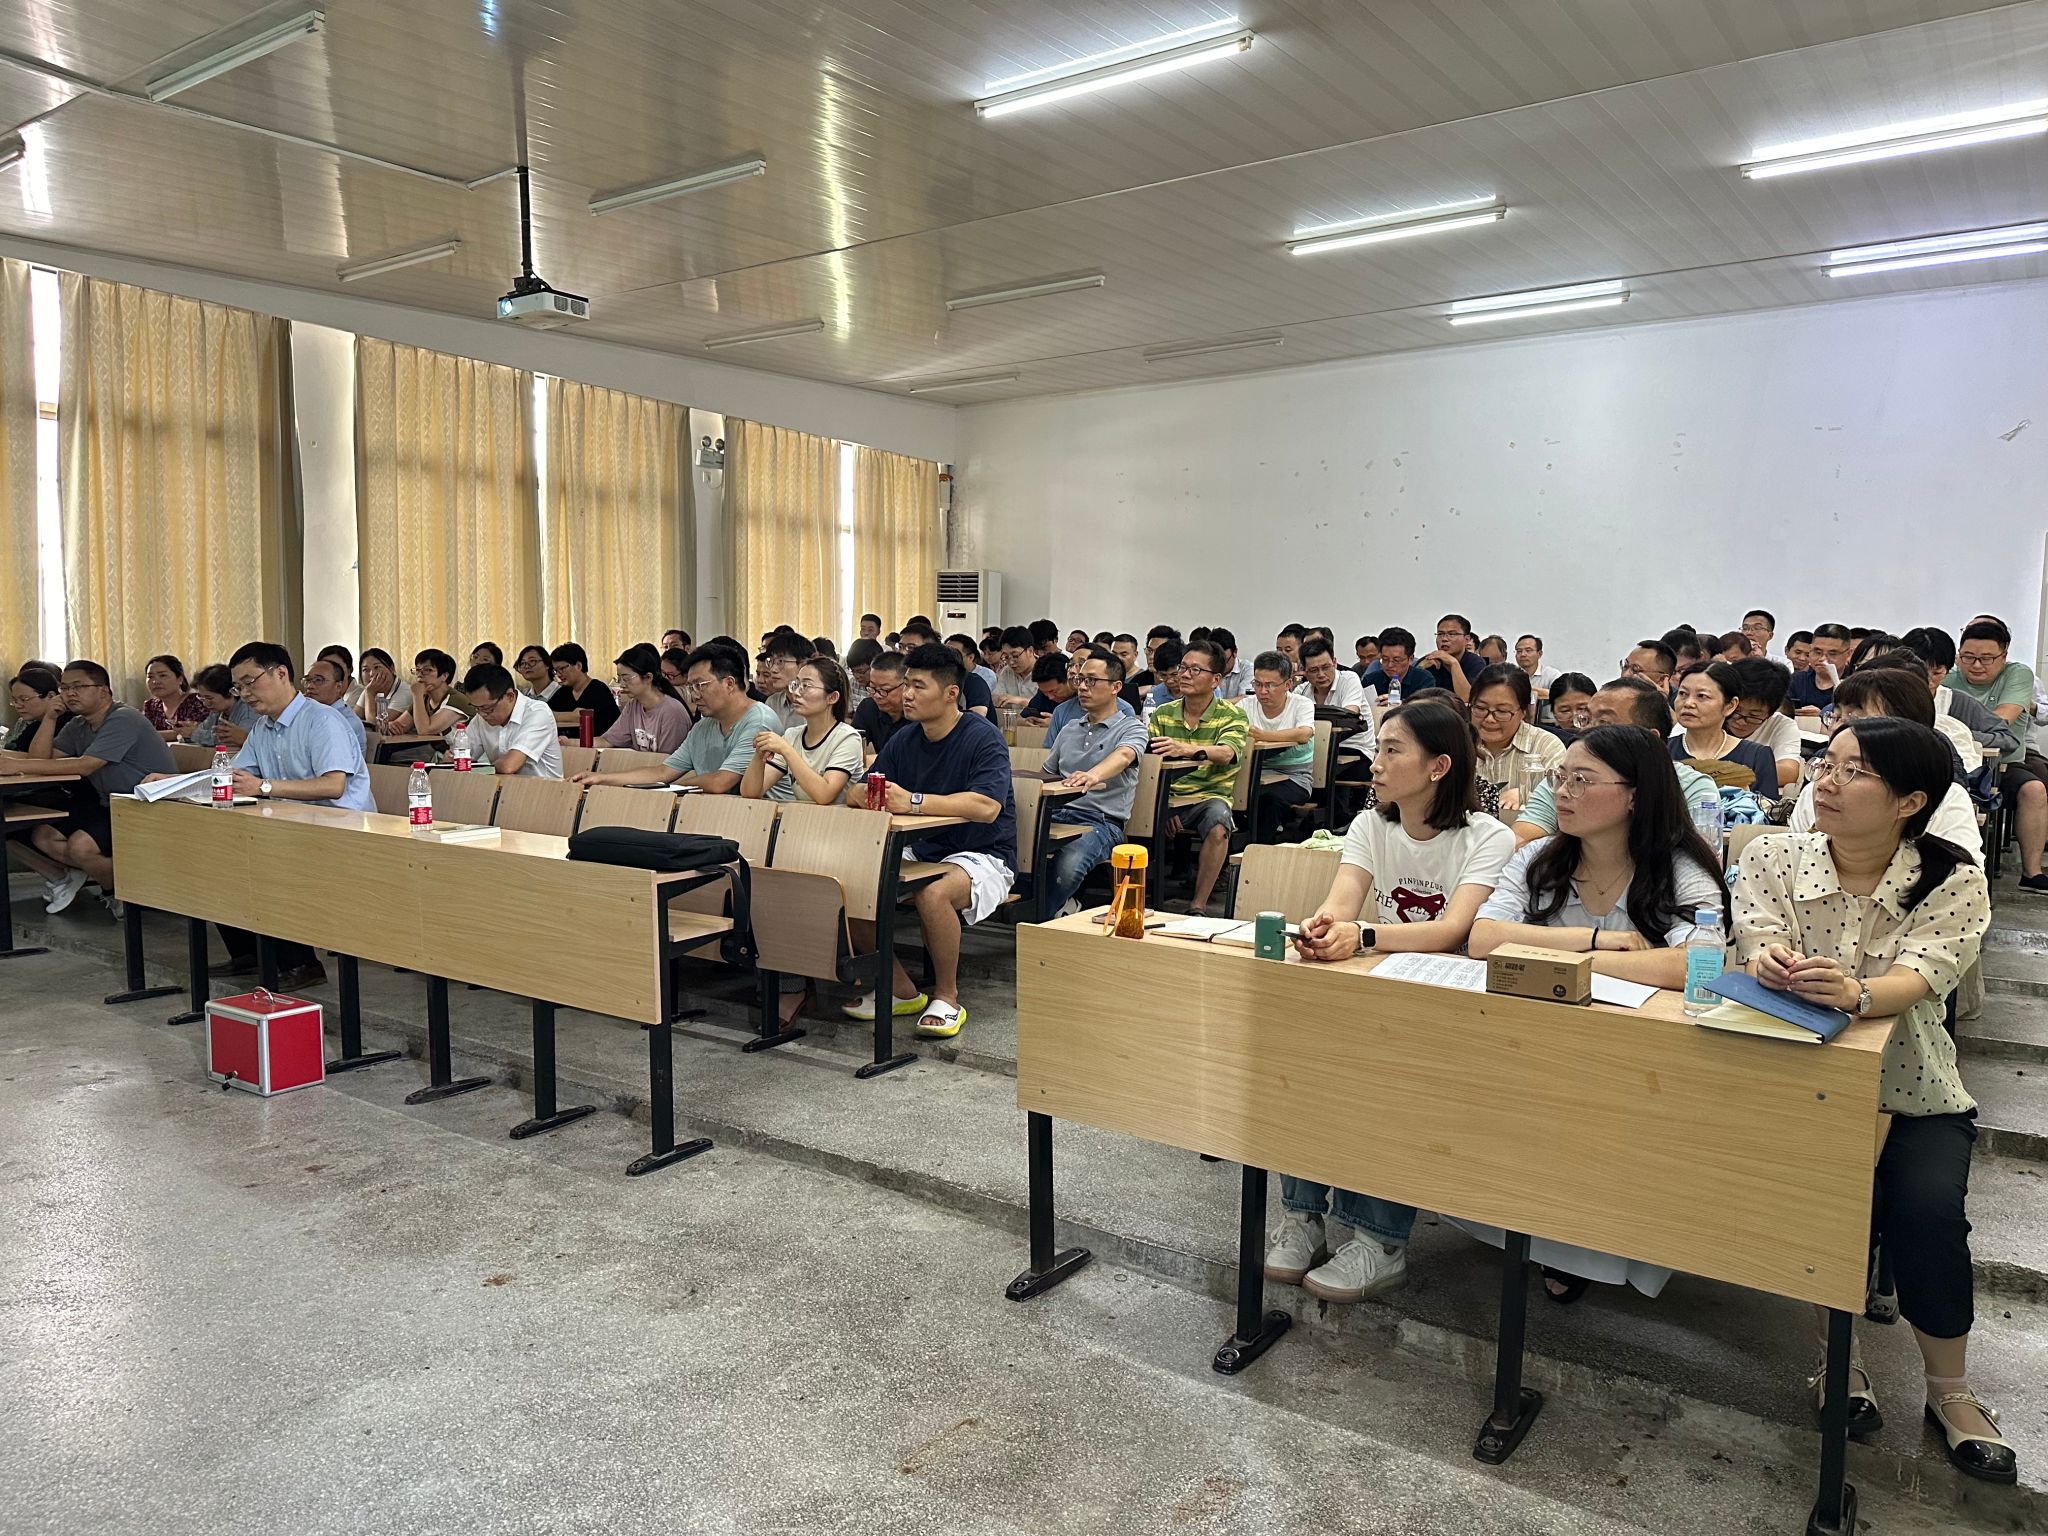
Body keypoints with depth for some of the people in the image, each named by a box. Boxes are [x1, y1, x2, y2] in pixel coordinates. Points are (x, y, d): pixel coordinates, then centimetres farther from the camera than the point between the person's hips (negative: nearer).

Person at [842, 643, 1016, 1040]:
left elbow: (987, 806, -30)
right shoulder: (904, 741, 6)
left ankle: (946, 997, -12)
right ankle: (901, 991, 4)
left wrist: (913, 801, -37)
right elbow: (857, 793, 4)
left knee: (934, 893, -37)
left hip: (983, 857, -7)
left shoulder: (983, 737, -14)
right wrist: (866, 794, -22)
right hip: (920, 853, 7)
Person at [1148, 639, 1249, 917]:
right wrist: (1162, 807, -15)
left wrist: (1186, 749, -41)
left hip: (1209, 797, -2)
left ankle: (1198, 906, -24)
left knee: (1218, 820, -36)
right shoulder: (1162, 714, 12)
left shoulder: (1232, 715, 1)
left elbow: (1226, 753, -20)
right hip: (1166, 799, 3)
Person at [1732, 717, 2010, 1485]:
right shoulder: (1773, 856, -3)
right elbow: (1757, 938, -16)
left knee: (1929, 1209, -23)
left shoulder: (1952, 883, -7)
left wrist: (1856, 992, -48)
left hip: (1910, 1091, 0)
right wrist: (1769, 959, -43)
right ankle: (1840, 1356, 2)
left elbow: (1919, 977, -24)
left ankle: (1950, 1391, 3)